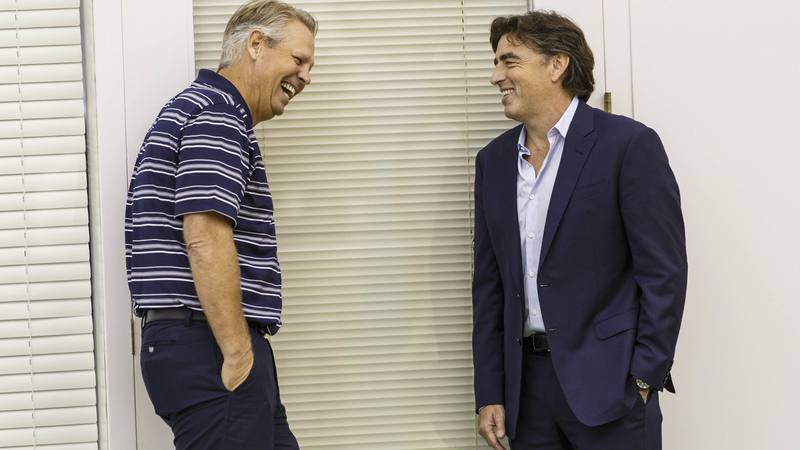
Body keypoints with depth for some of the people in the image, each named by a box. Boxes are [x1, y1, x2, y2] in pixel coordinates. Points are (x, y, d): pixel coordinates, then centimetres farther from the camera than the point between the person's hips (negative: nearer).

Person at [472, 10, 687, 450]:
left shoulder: (630, 145, -7)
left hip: (606, 381, -5)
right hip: (527, 382, 5)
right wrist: (489, 395, 7)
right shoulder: (493, 160, 11)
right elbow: (489, 283, 12)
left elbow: (664, 273, -9)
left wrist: (644, 380, -12)